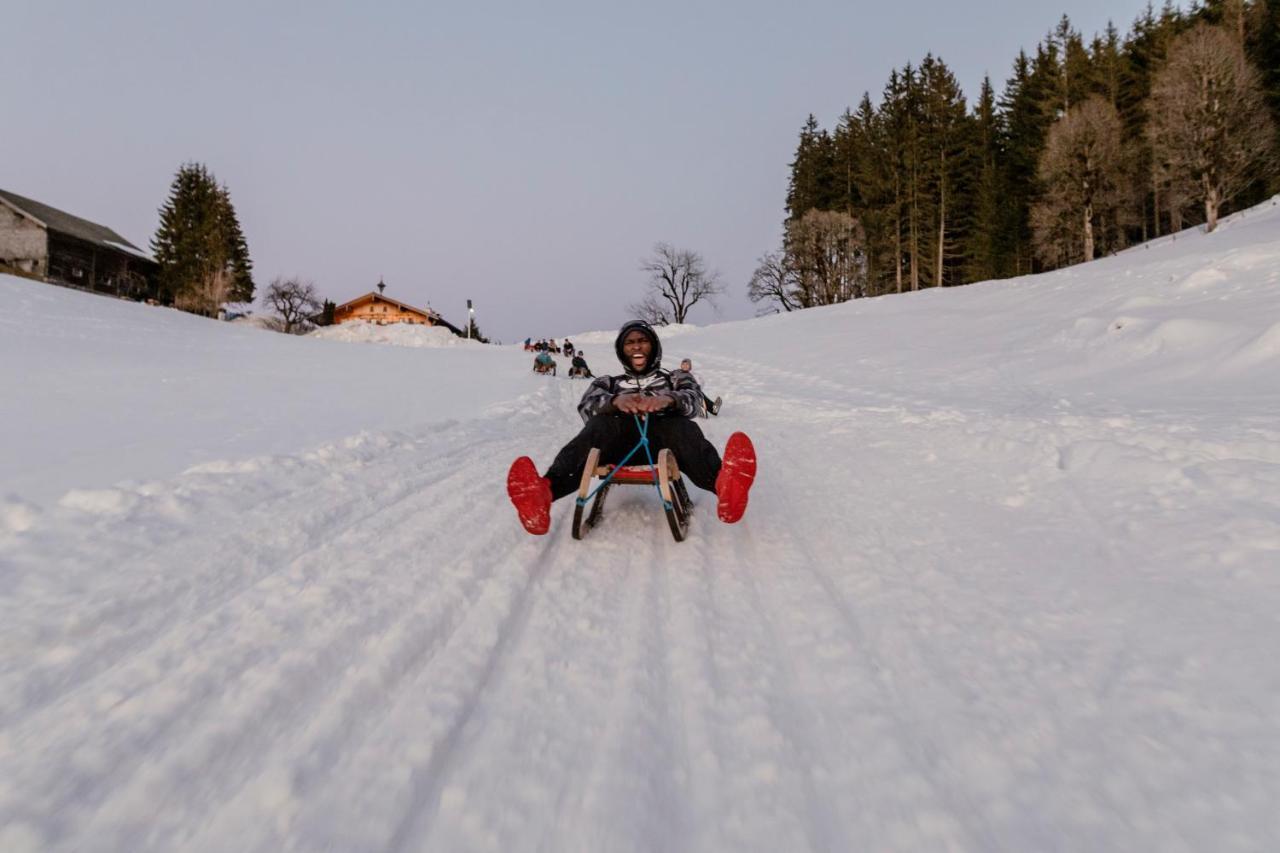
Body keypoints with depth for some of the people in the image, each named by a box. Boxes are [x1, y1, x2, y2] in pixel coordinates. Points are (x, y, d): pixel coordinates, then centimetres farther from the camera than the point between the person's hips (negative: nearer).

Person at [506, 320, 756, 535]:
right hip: (619, 444, 0)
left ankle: (724, 486, -69)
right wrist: (615, 401, -19)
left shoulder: (675, 378, 30)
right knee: (599, 426, -34)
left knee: (683, 428, -34)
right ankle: (545, 491, -63)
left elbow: (692, 399, 4)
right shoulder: (608, 382, 31)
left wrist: (669, 400, -22)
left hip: (662, 442, 0)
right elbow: (587, 406, 7)